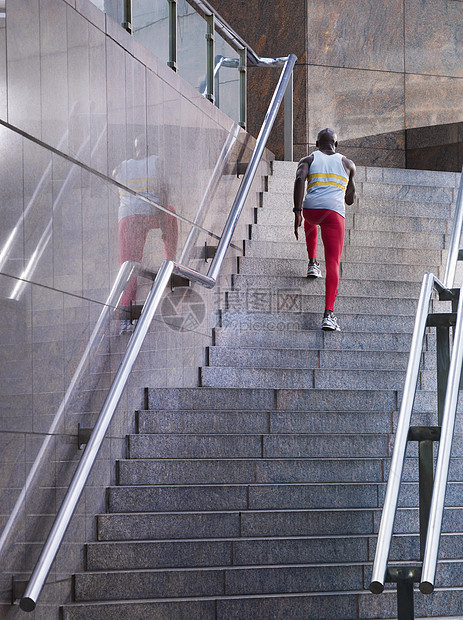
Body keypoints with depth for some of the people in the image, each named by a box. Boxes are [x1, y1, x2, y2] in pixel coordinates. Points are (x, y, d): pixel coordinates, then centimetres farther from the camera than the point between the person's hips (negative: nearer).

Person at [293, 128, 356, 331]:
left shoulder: (308, 160, 16)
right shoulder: (347, 164, 20)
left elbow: (300, 179, -7)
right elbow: (350, 199, 25)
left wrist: (296, 212, -9)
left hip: (311, 208, 1)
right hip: (334, 212, -1)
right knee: (333, 264, -7)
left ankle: (312, 263, 40)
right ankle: (328, 314, -22)